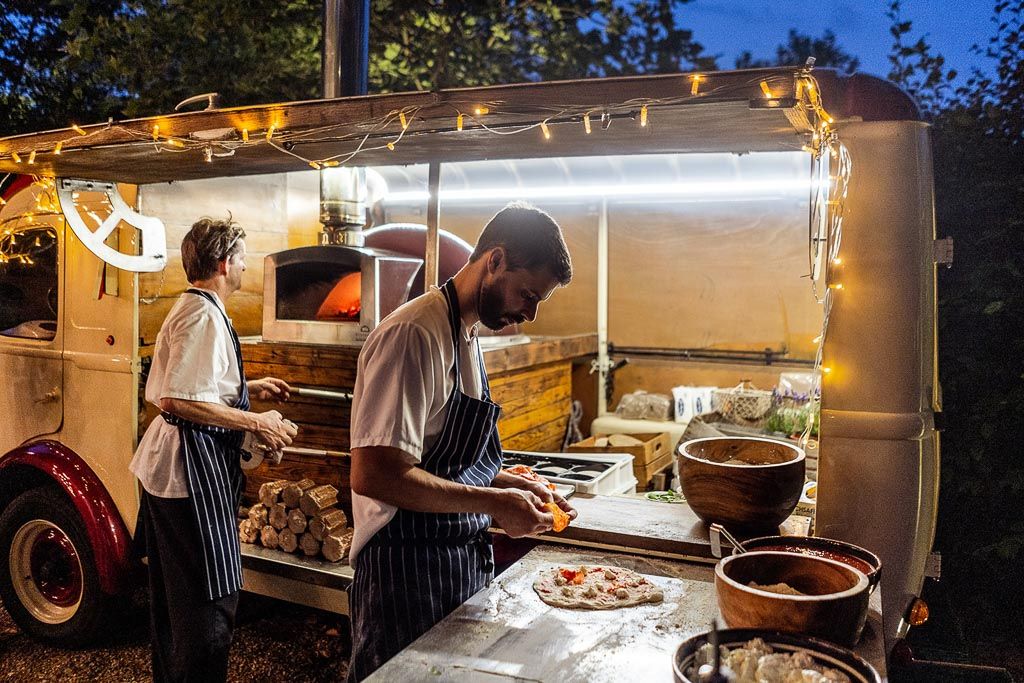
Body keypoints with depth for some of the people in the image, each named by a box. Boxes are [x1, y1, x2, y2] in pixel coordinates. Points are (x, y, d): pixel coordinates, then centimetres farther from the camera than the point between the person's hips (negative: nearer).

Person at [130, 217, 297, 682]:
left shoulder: (188, 308, 16)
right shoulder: (204, 315, -18)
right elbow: (177, 400, -26)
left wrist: (250, 388, 22)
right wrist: (256, 423, -21)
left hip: (165, 462, 12)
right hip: (192, 468, -12)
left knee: (173, 589, 22)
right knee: (211, 601, -3)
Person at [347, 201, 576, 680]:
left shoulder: (467, 335, 10)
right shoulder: (415, 334, -21)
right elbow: (373, 476, -27)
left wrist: (511, 486, 4)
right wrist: (494, 503, -21)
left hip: (462, 564, 9)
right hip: (409, 573, -9)